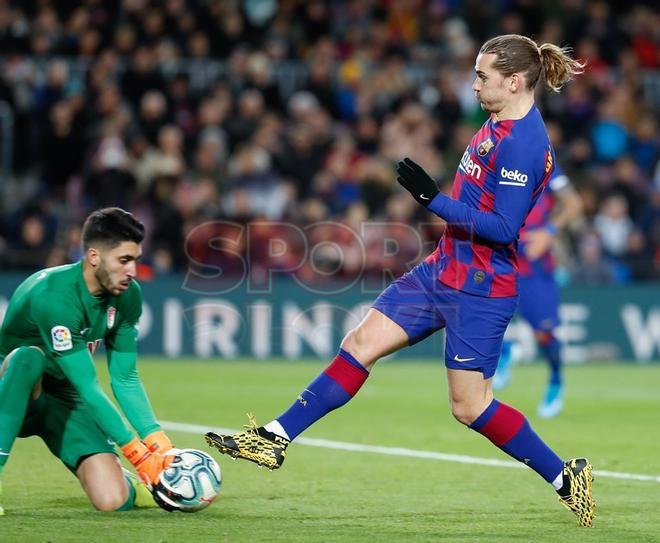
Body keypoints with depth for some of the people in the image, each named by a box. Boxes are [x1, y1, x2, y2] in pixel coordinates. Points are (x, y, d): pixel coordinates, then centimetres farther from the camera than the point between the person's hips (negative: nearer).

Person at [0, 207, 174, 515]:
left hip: (64, 399, 5)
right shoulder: (54, 295, -29)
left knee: (114, 501, -18)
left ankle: (132, 481, 21)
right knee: (28, 358, -42)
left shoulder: (128, 296, -6)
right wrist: (137, 451, -29)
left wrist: (157, 440, -14)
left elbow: (125, 379, 1)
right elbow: (87, 388, -29)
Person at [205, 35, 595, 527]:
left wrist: (434, 199, -24)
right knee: (360, 344, 5)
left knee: (469, 406, -2)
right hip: (443, 270, 9)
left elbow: (504, 228, -25)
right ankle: (275, 440, 7)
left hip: (480, 291, -9)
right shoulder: (499, 125, 8)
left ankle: (565, 476, 12)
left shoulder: (524, 143, -21)